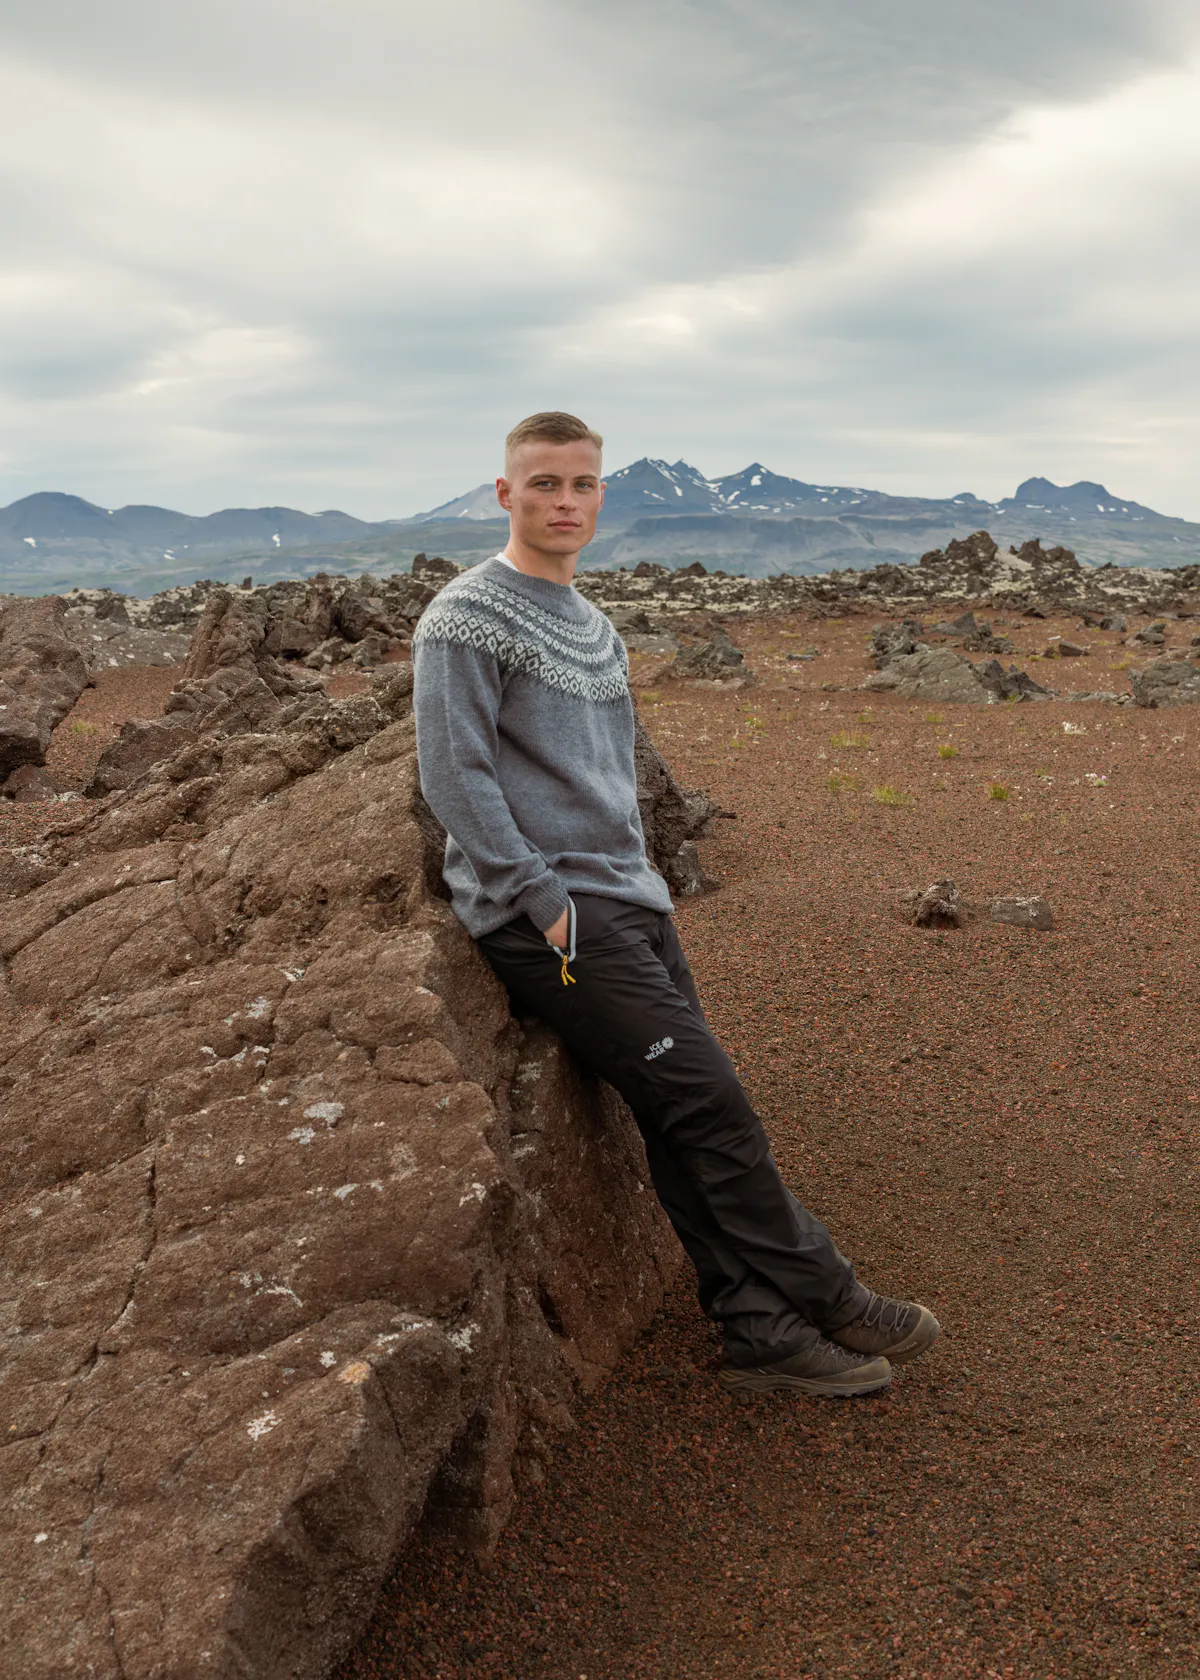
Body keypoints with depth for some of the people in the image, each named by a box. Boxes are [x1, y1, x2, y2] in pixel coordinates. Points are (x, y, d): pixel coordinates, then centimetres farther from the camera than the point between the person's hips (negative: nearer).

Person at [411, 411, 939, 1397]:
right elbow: (456, 776, -14)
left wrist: (642, 883, 15)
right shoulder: (466, 621, -7)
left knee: (689, 1119, 3)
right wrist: (547, 903, -17)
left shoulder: (595, 628, 20)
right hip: (546, 916, -8)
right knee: (709, 1105, -9)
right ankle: (826, 1300, 4)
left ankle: (764, 1332, 10)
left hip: (626, 902, 8)